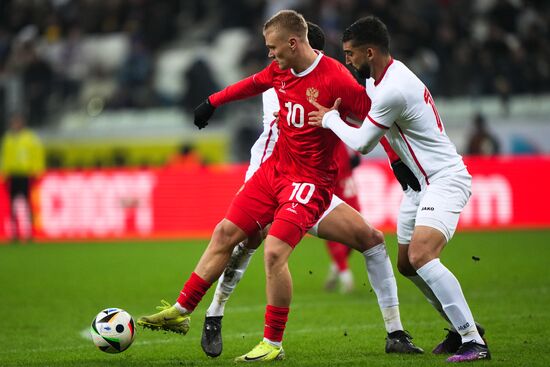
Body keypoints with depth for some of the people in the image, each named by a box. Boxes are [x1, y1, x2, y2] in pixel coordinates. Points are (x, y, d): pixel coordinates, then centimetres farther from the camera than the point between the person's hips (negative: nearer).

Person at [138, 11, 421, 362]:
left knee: (274, 252, -19)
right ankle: (181, 311, 20)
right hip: (274, 169, 8)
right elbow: (253, 84, 24)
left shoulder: (335, 78, -22)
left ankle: (273, 344, -5)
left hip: (310, 181, -8)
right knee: (225, 233, 8)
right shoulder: (280, 70, 1)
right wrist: (213, 102, 34)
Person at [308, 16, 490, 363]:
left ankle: (474, 342, -26)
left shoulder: (393, 90, -23)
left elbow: (362, 143, -13)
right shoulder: (386, 75, 8)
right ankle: (463, 327, 25)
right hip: (421, 181, 11)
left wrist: (330, 119, 2)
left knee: (421, 256, -26)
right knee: (408, 265, 13)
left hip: (444, 179, -11)